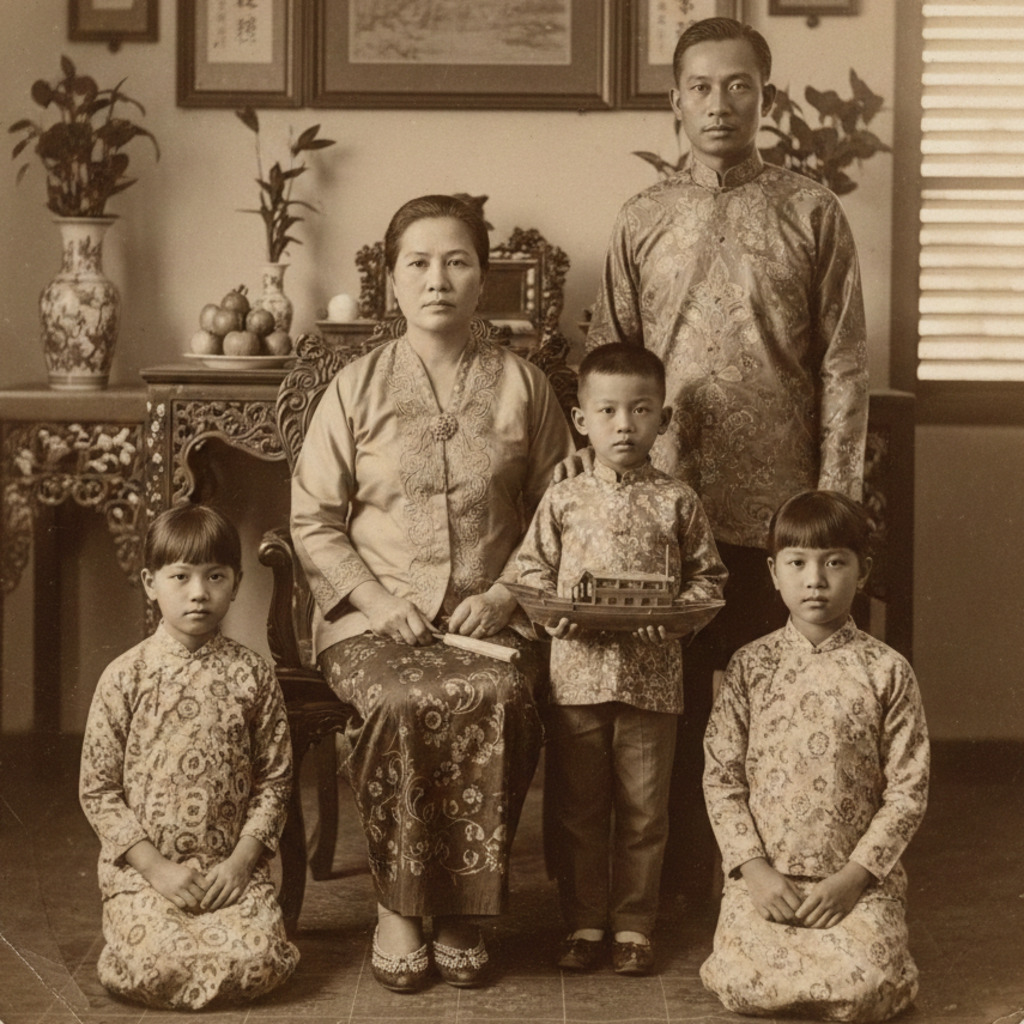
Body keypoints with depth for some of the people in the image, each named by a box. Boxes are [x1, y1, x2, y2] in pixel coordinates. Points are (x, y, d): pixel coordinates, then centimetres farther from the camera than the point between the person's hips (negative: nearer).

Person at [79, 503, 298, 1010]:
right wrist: (155, 867, -10)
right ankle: (131, 928, 12)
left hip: (231, 865, 1)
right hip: (142, 865, -1)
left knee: (257, 963, -21)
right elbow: (97, 789, -1)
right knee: (156, 971, -23)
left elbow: (274, 780, 5)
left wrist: (242, 859, -7)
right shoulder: (125, 677, -3)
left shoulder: (252, 674, 2)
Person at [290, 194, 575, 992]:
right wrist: (377, 600, -8)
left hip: (490, 620, 1)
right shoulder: (357, 388, 7)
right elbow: (313, 519, 6)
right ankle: (397, 906, -15)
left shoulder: (523, 386, 9)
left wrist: (506, 594, -6)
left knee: (500, 698, -33)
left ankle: (463, 910, -15)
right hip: (374, 618, 0)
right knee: (405, 700, -34)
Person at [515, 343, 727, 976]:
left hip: (652, 678, -1)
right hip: (577, 673, 1)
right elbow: (532, 568, 9)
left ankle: (634, 925, 18)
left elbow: (708, 578, 6)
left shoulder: (677, 502, 2)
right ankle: (585, 923, 19)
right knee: (580, 808, 8)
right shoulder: (564, 500, 4)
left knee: (643, 811, 6)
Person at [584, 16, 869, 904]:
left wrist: (834, 498, -5)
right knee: (673, 696, 7)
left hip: (776, 505, -1)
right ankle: (680, 877, 20)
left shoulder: (811, 213, 3)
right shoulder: (642, 221, 8)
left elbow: (843, 366, 1)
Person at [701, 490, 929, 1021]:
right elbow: (721, 777, 3)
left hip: (856, 879, -1)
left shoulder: (887, 671, 0)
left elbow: (908, 788, -1)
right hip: (764, 878, 1)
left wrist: (853, 876, -9)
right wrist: (754, 869, -8)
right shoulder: (749, 666, 4)